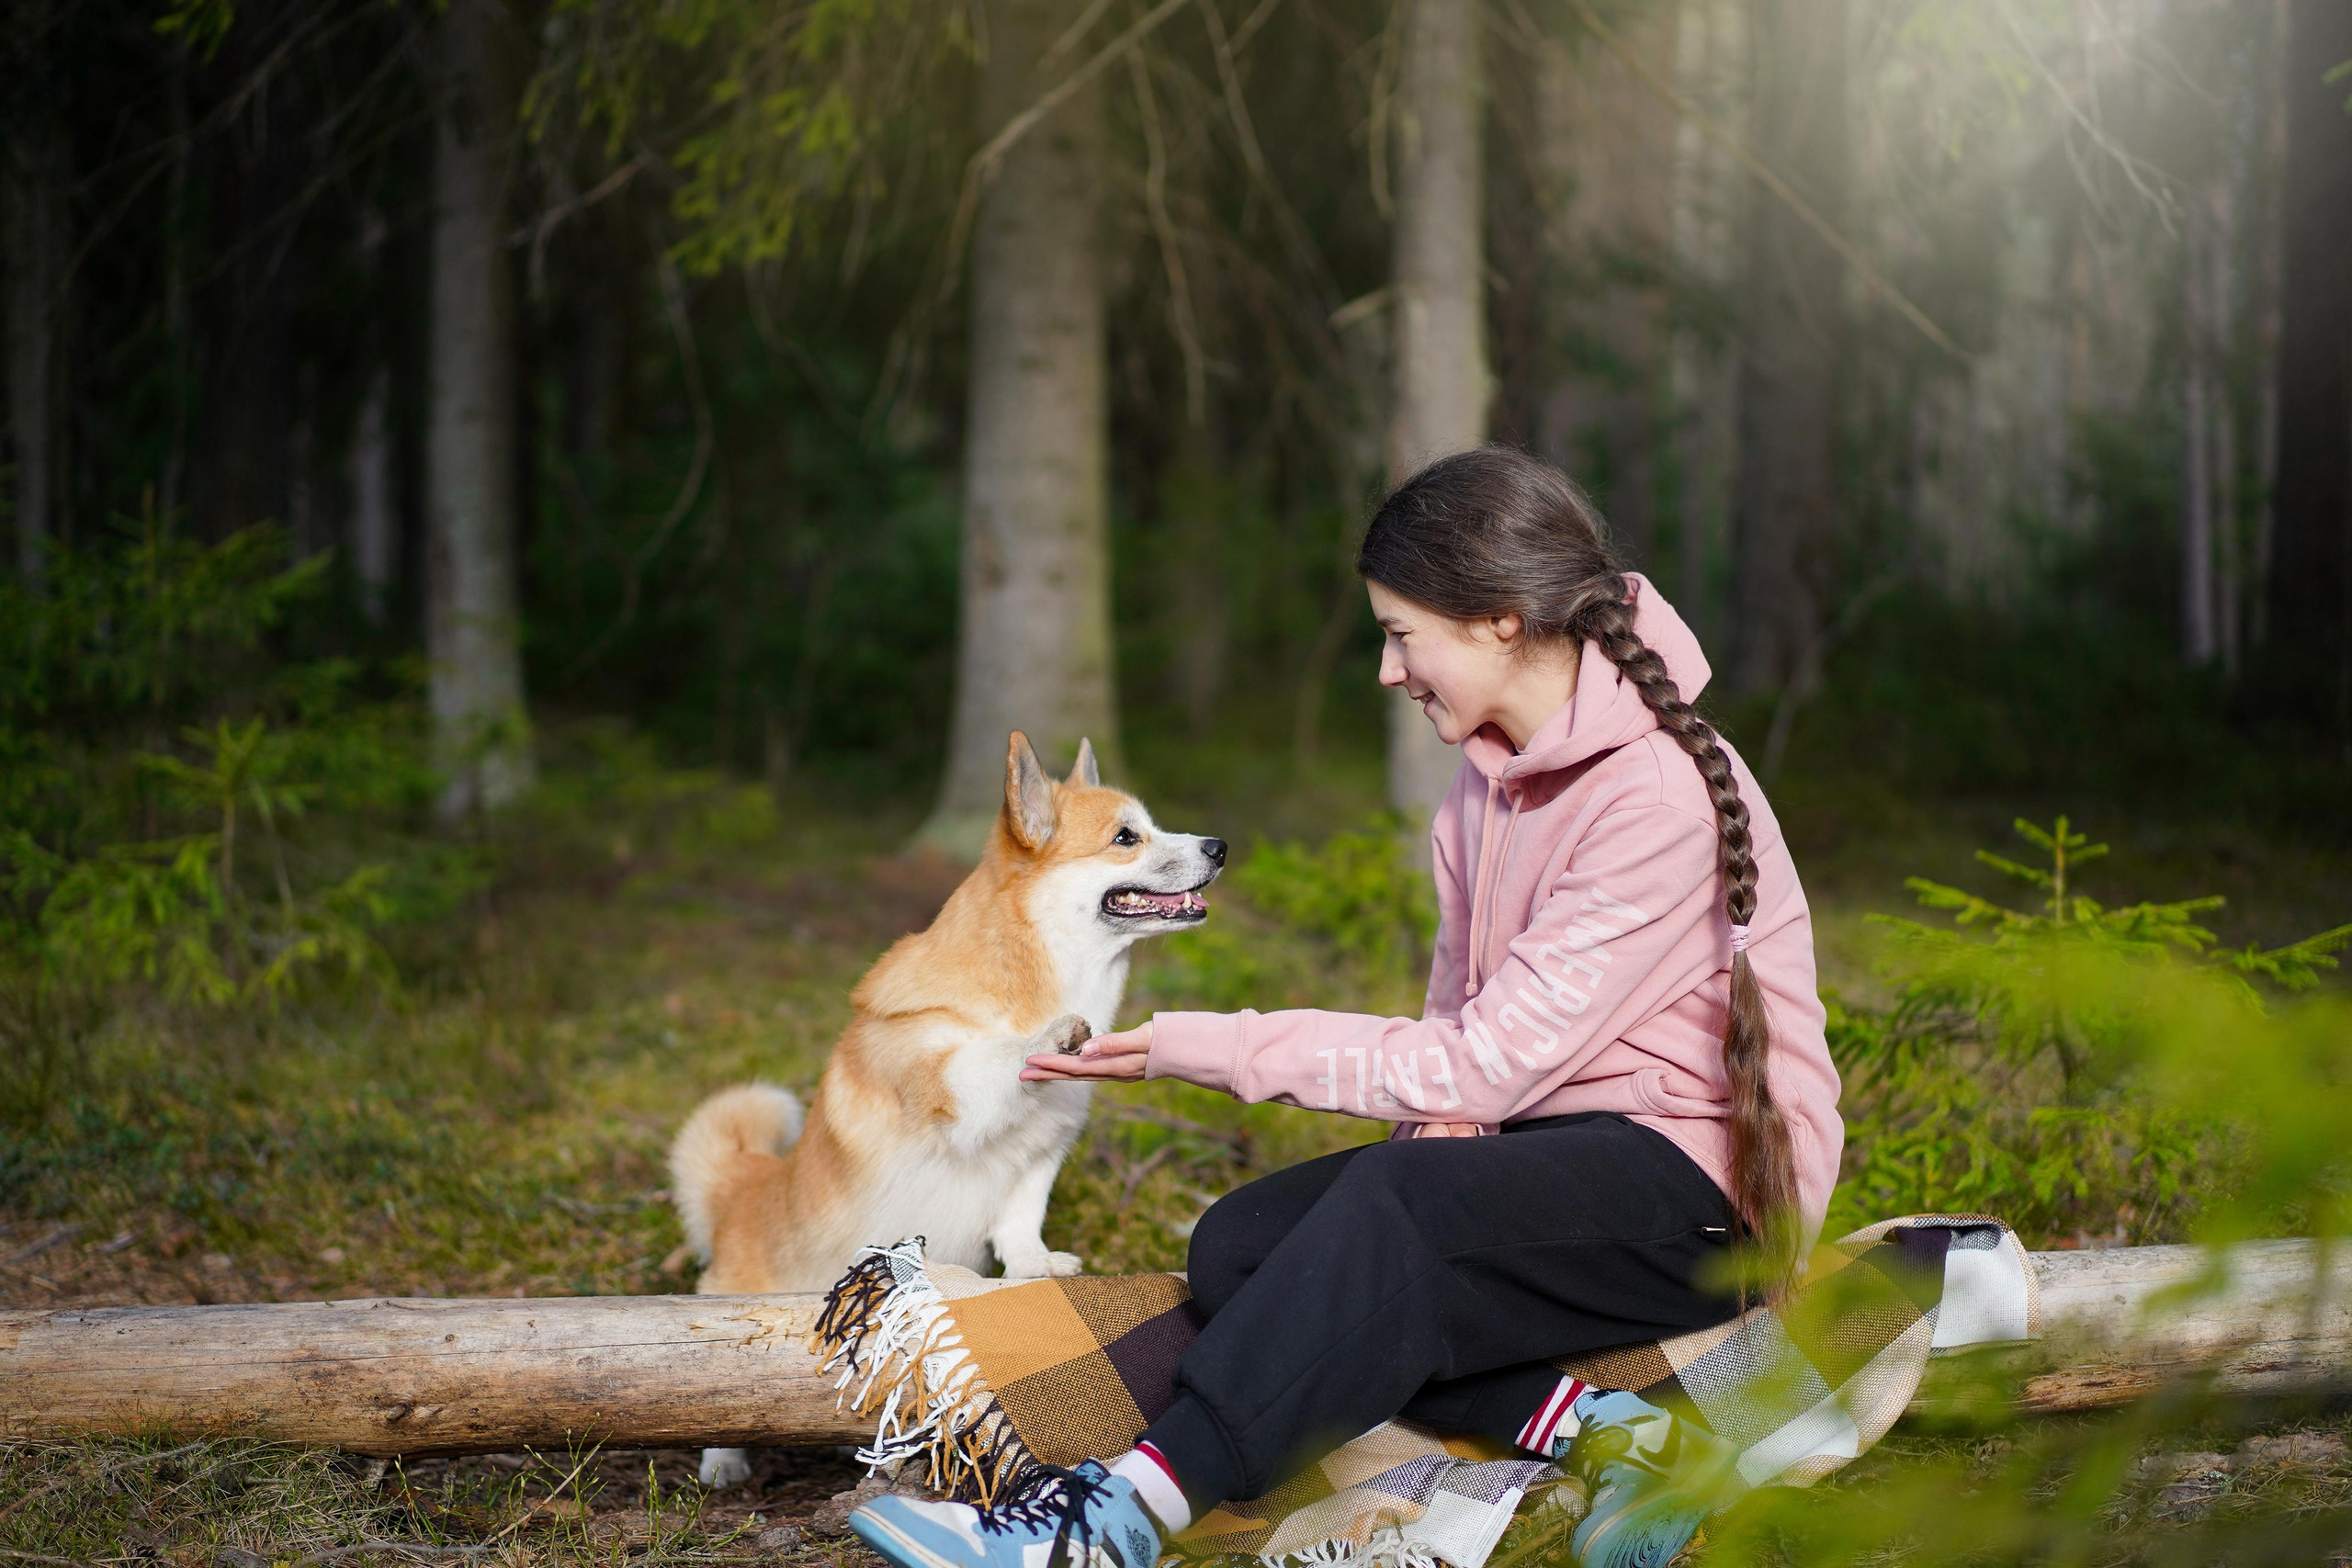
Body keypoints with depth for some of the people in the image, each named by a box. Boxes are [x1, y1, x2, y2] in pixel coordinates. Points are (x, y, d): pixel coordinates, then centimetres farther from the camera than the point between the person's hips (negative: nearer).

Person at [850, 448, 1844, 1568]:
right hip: (1563, 1152, 9)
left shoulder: (1658, 798, -20)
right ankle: (1602, 1430, -17)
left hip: (1707, 1180, -9)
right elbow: (1468, 1014, 13)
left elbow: (1490, 1061, -21)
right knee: (1239, 1245, -10)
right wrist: (1442, 1120, -12)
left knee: (1396, 1204, -34)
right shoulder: (1500, 764, 8)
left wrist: (1209, 1049, -19)